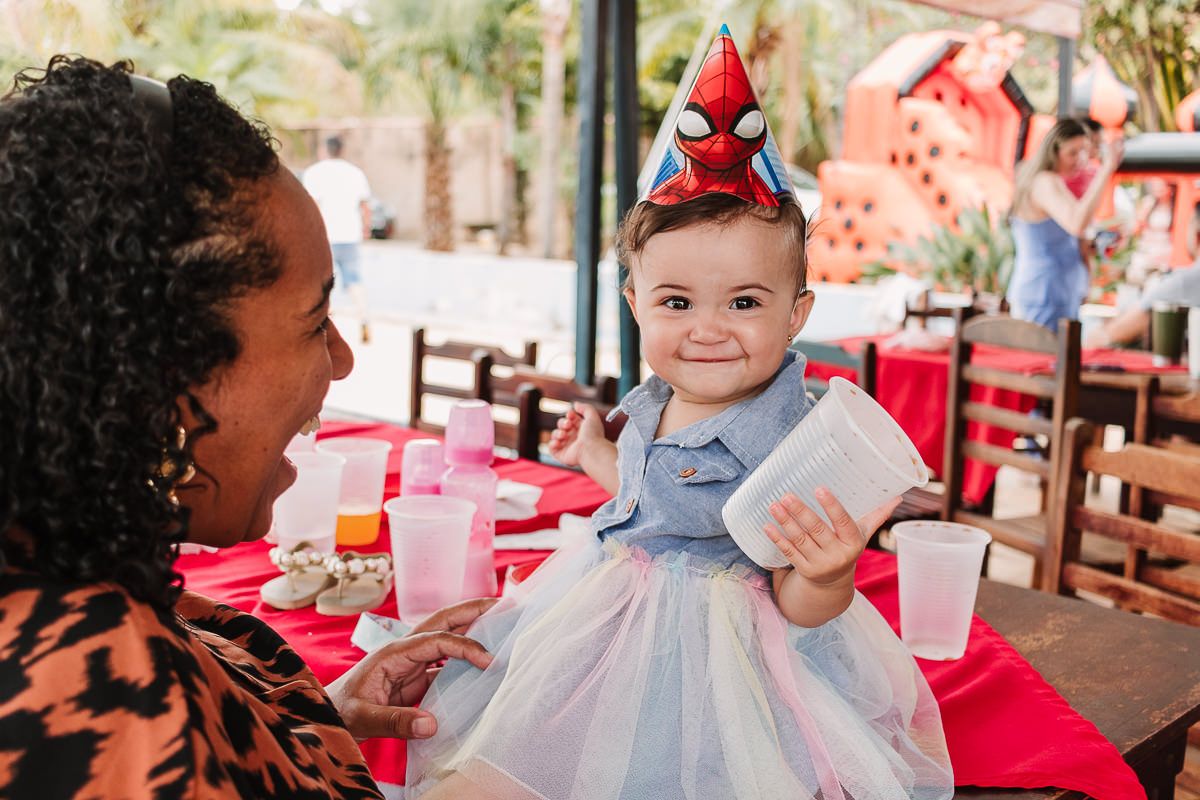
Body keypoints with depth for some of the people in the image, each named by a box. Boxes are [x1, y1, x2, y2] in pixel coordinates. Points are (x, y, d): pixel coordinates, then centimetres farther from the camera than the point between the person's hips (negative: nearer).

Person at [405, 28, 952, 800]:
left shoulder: (793, 443, -25)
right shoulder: (653, 407, -2)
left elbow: (803, 610, -22)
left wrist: (827, 573, -44)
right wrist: (596, 455, 24)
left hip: (727, 650, -7)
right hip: (617, 618, 8)